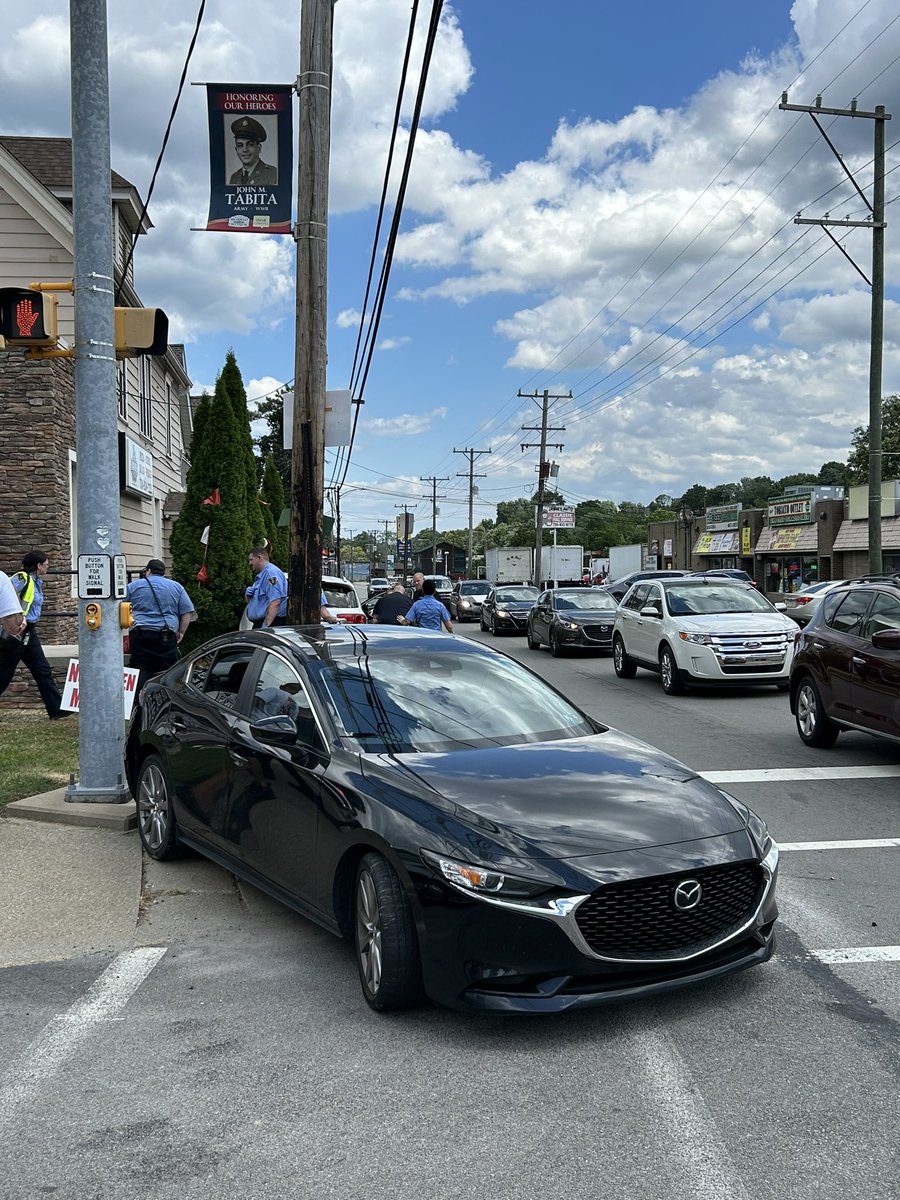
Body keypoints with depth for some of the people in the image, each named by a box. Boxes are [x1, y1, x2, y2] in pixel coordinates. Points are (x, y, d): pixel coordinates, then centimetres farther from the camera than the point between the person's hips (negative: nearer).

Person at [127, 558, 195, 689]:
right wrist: (181, 632, 11)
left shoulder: (133, 586, 10)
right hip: (167, 638, 0)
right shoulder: (176, 587, 13)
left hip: (139, 636, 0)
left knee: (140, 673, 1)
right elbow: (188, 612, 7)